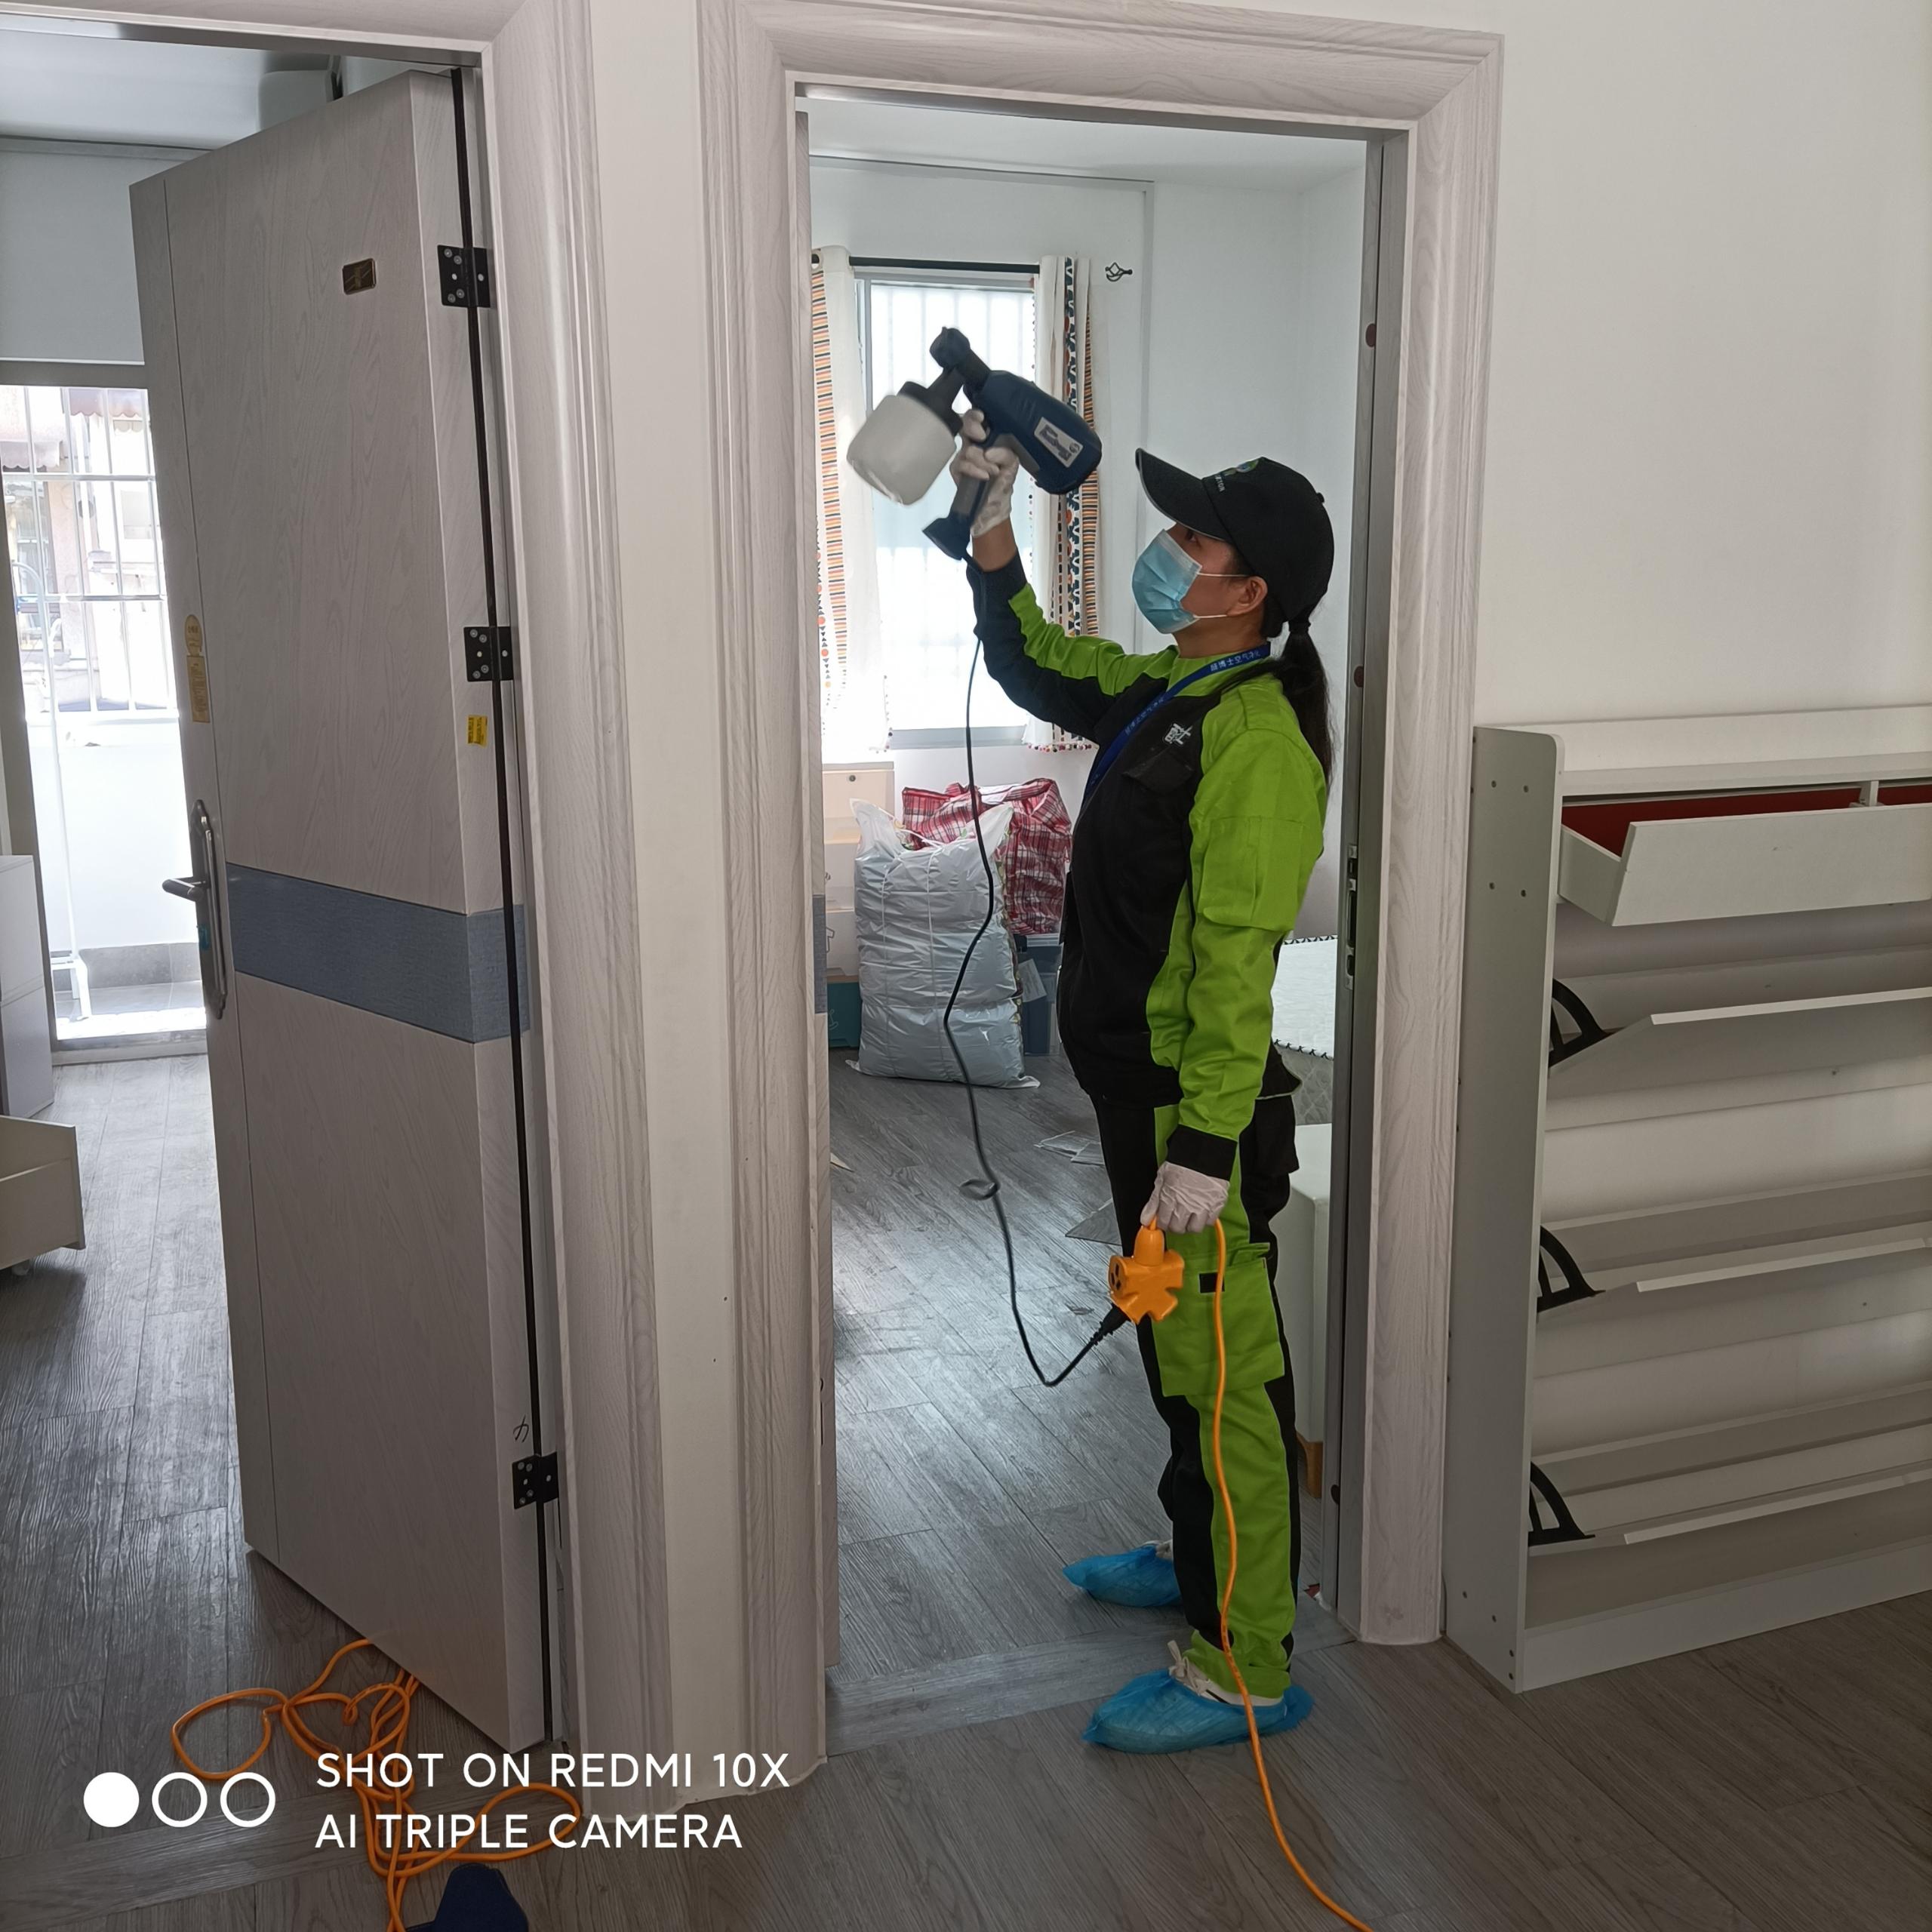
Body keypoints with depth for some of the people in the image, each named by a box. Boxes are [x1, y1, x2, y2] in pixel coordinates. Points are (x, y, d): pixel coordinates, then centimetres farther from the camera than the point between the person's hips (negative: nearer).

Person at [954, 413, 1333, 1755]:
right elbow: (1038, 665, 24)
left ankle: (1244, 1666, 13)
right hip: (1138, 1087, 10)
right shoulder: (1164, 689, 9)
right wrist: (993, 529, 12)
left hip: (1198, 1107, -10)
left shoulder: (1255, 737, -21)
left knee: (1220, 1375, 0)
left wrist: (1203, 1145, -27)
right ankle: (1199, 1555, 42)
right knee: (1176, 1353, 23)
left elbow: (1236, 962, -25)